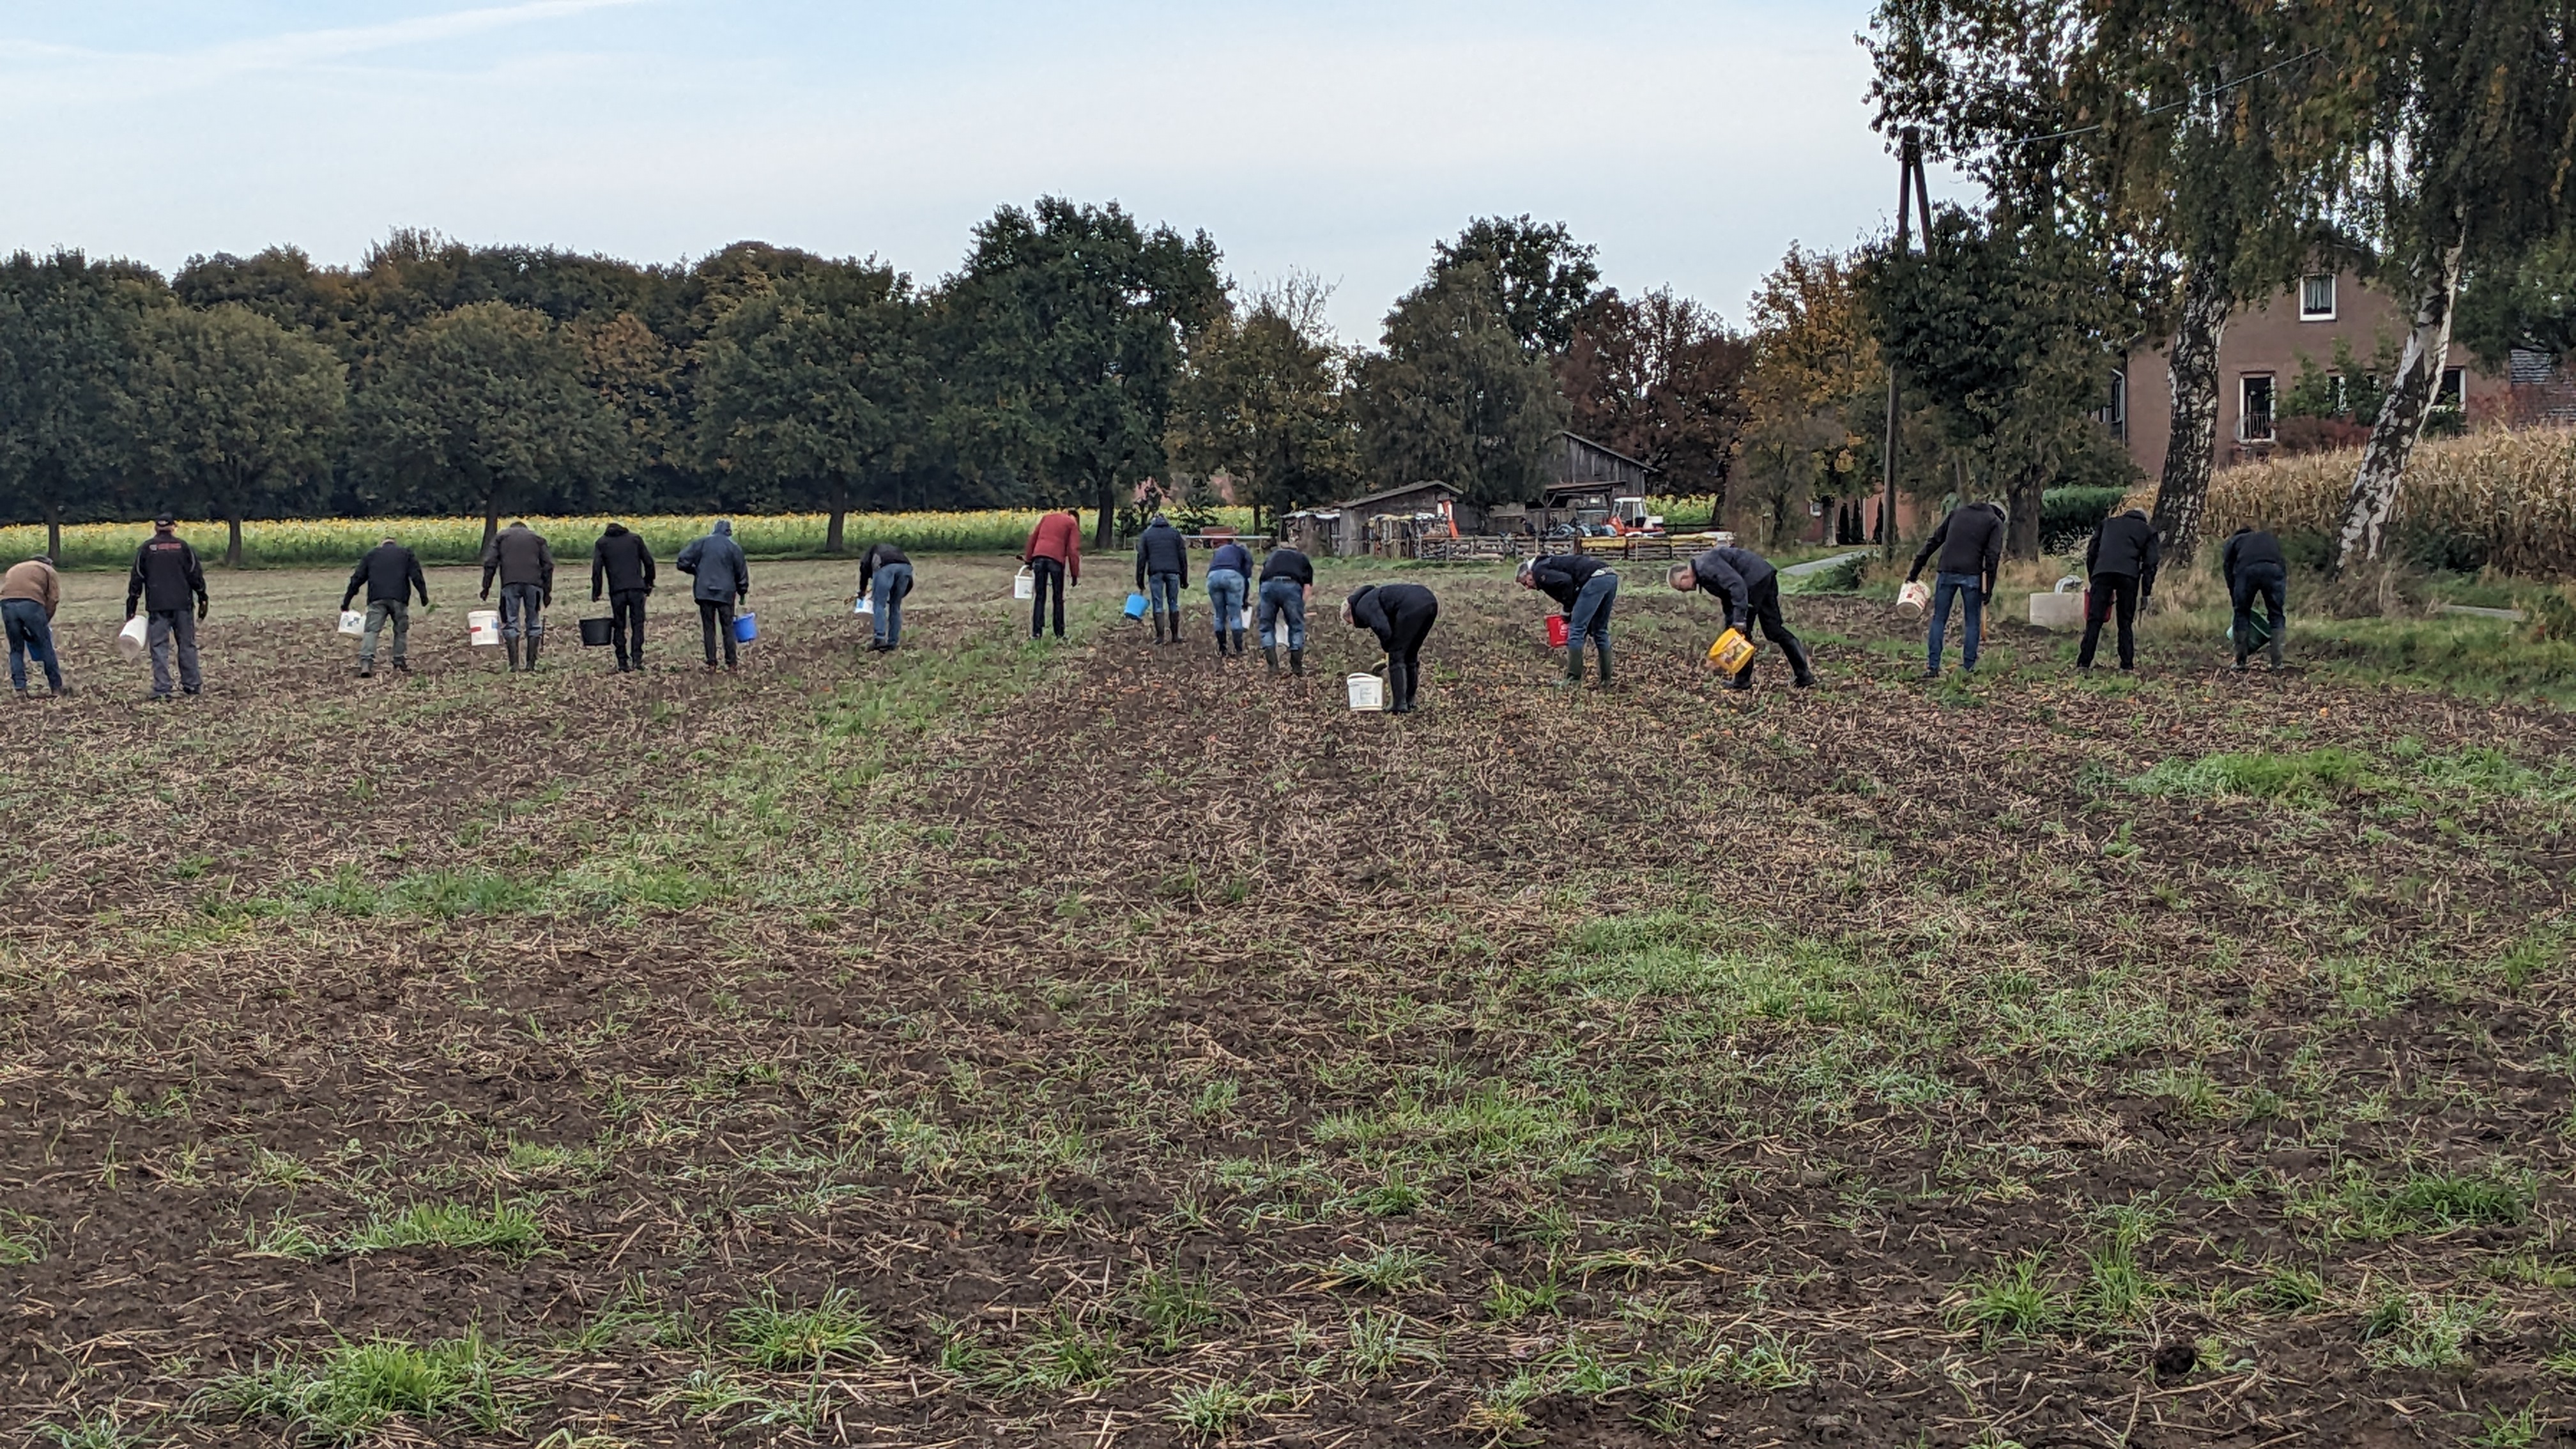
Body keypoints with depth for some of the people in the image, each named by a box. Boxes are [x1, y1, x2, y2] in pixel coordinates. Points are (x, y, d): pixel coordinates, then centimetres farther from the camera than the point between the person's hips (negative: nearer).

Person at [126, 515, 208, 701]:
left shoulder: (147, 548, 4)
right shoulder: (183, 546, 3)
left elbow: (136, 578, 4)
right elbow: (196, 574, 2)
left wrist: (131, 604, 9)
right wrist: (202, 599, 9)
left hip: (157, 605, -1)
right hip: (182, 605, 1)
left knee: (159, 646, -1)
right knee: (187, 645, 10)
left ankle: (162, 689, -7)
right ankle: (192, 684, 14)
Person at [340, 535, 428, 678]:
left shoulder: (371, 555, 22)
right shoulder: (405, 554, 19)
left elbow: (357, 578, 18)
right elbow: (416, 576, 7)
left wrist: (346, 602, 19)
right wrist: (424, 596, 6)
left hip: (376, 599, 0)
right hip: (399, 598, 0)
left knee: (371, 630, -5)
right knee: (401, 630, 14)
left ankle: (366, 663, -22)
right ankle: (400, 664, 14)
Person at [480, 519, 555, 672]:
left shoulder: (501, 536, 18)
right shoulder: (537, 537, 21)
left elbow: (490, 563, 5)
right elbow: (548, 565, 12)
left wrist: (486, 587, 6)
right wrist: (547, 592, 13)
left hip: (510, 583, -1)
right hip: (533, 583, 1)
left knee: (511, 622, 2)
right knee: (533, 623, 7)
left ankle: (514, 665, -7)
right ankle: (531, 665, 1)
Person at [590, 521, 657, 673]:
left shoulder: (602, 543, 11)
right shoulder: (635, 538, 13)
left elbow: (597, 569, 4)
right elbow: (649, 562, 8)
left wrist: (596, 592, 7)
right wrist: (649, 583, 17)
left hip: (617, 591, 0)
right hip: (636, 588, 0)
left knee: (619, 626, 6)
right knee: (638, 623, 3)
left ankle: (623, 663, 3)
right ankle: (637, 658, -11)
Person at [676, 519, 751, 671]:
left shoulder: (701, 543, -1)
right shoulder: (734, 547, -1)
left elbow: (682, 563, -3)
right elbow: (741, 572, 6)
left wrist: (696, 572, 15)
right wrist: (743, 593, 18)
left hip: (705, 593, 0)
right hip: (726, 594, 0)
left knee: (709, 628, 5)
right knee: (728, 628, 8)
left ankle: (711, 664, 3)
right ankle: (731, 662, 10)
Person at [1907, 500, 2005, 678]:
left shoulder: (1957, 512, 21)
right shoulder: (1995, 522, 10)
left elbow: (1933, 541, 16)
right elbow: (1993, 556, -3)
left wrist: (1915, 570, 17)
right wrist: (1989, 588, -2)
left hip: (1947, 572, 3)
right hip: (1972, 576, -3)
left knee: (1939, 620, 8)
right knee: (1973, 622, 10)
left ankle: (1932, 667, 3)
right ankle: (1969, 668, 8)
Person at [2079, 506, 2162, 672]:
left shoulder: (2107, 523, 28)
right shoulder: (2148, 531, 23)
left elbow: (2091, 551, 20)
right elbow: (2150, 562, 14)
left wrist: (2091, 578, 22)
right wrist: (2146, 592, 13)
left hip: (2102, 572, 1)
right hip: (2129, 576, -1)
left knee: (2094, 620, -1)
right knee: (2126, 622, 8)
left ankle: (2083, 663, -8)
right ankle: (2127, 665, 3)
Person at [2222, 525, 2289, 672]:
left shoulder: (2234, 541, 35)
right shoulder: (2270, 539, 40)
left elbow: (2228, 569, 24)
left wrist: (2236, 602, 28)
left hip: (2246, 570, -1)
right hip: (2274, 570, 1)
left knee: (2242, 614, 16)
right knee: (2277, 615, 15)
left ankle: (2241, 661, 17)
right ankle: (2277, 661, 10)